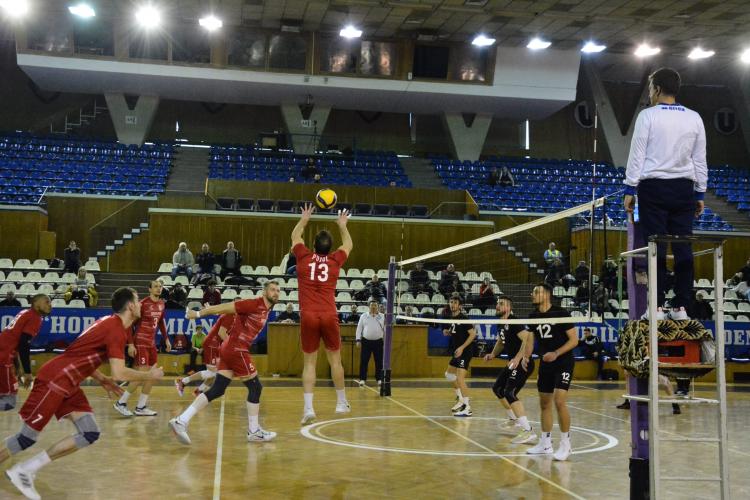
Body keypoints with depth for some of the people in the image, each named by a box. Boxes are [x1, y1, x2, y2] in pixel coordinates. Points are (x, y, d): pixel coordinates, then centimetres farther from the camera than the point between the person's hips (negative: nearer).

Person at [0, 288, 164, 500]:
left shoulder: (109, 322, 13)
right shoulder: (116, 329, -17)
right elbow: (119, 373, -25)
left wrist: (102, 380, 16)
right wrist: (149, 376, -11)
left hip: (68, 383, 10)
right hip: (54, 380, -10)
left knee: (90, 434, 1)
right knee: (28, 437, -2)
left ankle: (26, 469, 7)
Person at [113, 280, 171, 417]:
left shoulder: (161, 304, 8)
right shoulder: (143, 304, -15)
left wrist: (166, 339, 18)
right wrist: (130, 344, -19)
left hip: (152, 343, 8)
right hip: (140, 343, -8)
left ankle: (141, 407, 14)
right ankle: (121, 403, 3)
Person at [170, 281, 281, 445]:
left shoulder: (266, 309, 13)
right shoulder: (254, 304, -13)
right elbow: (227, 307, -14)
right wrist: (199, 313, -13)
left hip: (230, 349, 9)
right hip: (236, 350, -9)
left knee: (217, 390, 4)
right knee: (255, 387, 1)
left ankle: (181, 421, 0)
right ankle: (254, 431, 11)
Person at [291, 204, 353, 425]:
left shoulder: (304, 257, 2)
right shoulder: (335, 260, 3)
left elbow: (295, 237, 23)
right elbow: (348, 245, 25)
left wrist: (304, 219, 35)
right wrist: (343, 225, 37)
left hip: (308, 316, 0)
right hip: (329, 316, 0)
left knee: (310, 362, 3)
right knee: (335, 360, 12)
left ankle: (308, 408, -7)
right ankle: (341, 403, 24)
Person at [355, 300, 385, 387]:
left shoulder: (382, 317, 6)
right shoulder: (363, 316, 4)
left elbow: (386, 329, 7)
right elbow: (359, 328, 3)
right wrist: (358, 340, -3)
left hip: (378, 342, 1)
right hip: (366, 341, -1)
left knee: (379, 362, 3)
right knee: (364, 361, -1)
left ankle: (379, 379, 11)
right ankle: (362, 379, 5)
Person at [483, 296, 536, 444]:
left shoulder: (514, 322, -17)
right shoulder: (502, 325, 12)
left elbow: (527, 338, -30)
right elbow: (500, 342, 30)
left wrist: (518, 358, -38)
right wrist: (493, 354, 17)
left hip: (522, 363, -10)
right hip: (512, 363, 11)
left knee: (510, 393, -21)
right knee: (497, 389, 22)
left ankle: (528, 431, -24)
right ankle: (514, 420, 38)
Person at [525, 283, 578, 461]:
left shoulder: (561, 313, -12)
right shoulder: (533, 316, 4)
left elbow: (574, 340, -12)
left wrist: (556, 353, -23)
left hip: (564, 362, -6)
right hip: (545, 363, 6)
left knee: (559, 401, -18)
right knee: (544, 403, 10)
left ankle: (565, 444, -7)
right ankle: (545, 443, 23)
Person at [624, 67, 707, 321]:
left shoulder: (648, 115, -4)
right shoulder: (694, 118, 8)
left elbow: (637, 155, -5)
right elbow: (700, 160, 10)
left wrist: (629, 189, 0)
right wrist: (700, 194, 16)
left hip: (653, 187, -3)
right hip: (684, 188, 4)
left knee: (656, 248, -3)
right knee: (683, 248, 3)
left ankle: (657, 307, -4)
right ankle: (681, 307, 5)